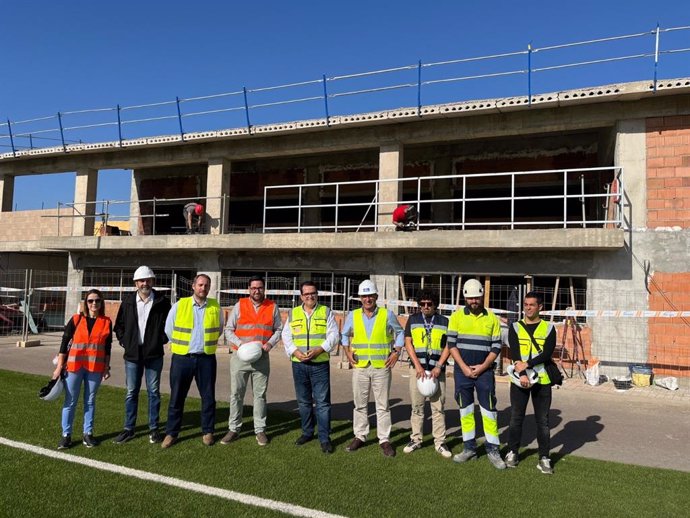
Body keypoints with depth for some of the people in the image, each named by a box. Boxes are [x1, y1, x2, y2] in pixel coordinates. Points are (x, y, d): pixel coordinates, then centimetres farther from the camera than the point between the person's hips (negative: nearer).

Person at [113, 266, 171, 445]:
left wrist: (162, 340, -3)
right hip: (132, 354, 2)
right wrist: (124, 341, 1)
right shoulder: (128, 301, 2)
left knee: (154, 392, 6)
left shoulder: (162, 302, -4)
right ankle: (129, 429, 20)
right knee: (131, 393, 9)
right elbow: (119, 324, 11)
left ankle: (153, 428, 16)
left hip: (154, 354, -2)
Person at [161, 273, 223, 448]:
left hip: (206, 359, 1)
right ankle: (171, 433, 20)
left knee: (208, 397, 8)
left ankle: (207, 432, 22)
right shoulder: (179, 305, -4)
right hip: (182, 358, -1)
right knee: (177, 398, 7)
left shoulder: (216, 307, 0)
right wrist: (180, 345, 12)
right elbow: (169, 330, 7)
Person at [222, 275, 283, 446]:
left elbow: (278, 329, 8)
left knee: (260, 395, 7)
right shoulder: (239, 305, 2)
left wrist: (270, 343, -9)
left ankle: (260, 430, 17)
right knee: (236, 394, 5)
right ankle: (233, 429, 17)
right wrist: (240, 344, -13)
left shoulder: (272, 307, 4)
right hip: (240, 357, 0)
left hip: (262, 358, 0)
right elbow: (228, 330, 2)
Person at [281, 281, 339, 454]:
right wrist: (295, 352, -11)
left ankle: (324, 438, 5)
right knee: (303, 401, 13)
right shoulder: (293, 314, 9)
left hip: (320, 363, -3)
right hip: (299, 364, 3)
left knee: (322, 402, -3)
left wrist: (319, 350, -16)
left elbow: (333, 335, -3)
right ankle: (307, 432, 29)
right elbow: (286, 336, 6)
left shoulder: (326, 312, 3)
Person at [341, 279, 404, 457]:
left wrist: (396, 352, 0)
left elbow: (400, 332, 11)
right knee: (360, 404, 10)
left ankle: (385, 440, 13)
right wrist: (347, 351, 4)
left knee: (383, 405, 3)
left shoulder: (387, 314, -1)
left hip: (381, 367, -2)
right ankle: (360, 437, 23)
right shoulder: (353, 316, 4)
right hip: (360, 367, 2)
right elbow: (344, 334, 17)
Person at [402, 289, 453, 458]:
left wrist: (438, 367, -9)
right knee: (417, 407, 7)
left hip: (437, 371, 0)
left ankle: (440, 442, 11)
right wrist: (418, 366, -8)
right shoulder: (413, 319, 6)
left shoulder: (444, 321, 4)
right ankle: (416, 439, 17)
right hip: (418, 369, 1)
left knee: (438, 407, 3)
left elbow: (448, 346, 2)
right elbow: (408, 343, 1)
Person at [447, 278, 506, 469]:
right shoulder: (457, 316, 1)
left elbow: (496, 346, 2)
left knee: (489, 410, 1)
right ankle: (469, 448, 21)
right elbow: (451, 344, -2)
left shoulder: (492, 318, 3)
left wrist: (483, 366, -9)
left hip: (484, 370, 0)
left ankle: (493, 449, 12)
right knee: (465, 410, 9)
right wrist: (464, 367, -10)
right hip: (462, 370, 1)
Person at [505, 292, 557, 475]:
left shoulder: (549, 328, 4)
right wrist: (522, 374, -17)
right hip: (519, 379, 1)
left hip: (542, 380, 0)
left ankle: (544, 458, 15)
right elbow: (515, 353, -5)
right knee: (516, 418, 7)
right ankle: (512, 453, 21)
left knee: (542, 420, 5)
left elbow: (547, 354, -8)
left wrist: (527, 365, -17)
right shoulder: (515, 327, 6)